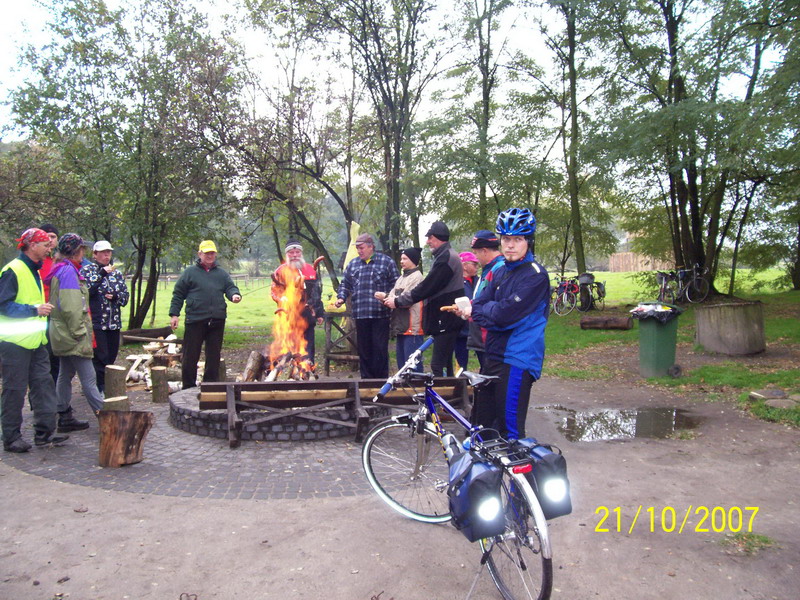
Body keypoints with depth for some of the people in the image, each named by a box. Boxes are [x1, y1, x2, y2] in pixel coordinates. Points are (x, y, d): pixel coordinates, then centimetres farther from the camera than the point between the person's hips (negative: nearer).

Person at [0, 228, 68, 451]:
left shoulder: (34, 271, 16)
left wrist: (42, 311, 18)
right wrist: (34, 310, -23)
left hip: (35, 341, 9)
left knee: (43, 384, 7)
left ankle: (44, 432, 14)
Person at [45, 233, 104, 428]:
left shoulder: (61, 269, 15)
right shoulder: (68, 270, -15)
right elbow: (70, 307, -22)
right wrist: (79, 332, -17)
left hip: (64, 336, 10)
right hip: (73, 336, -10)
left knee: (65, 375, 14)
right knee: (88, 377, -9)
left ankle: (65, 417, 22)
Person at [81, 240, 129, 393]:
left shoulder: (117, 273, 16)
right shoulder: (86, 270, 1)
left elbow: (126, 295, 13)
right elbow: (85, 290, -15)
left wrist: (115, 296, -7)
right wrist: (101, 274, -20)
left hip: (114, 323, 5)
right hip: (96, 322, -5)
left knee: (111, 357, 10)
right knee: (100, 358, -7)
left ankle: (107, 387, 21)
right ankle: (100, 389, 1)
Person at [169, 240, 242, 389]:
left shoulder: (222, 273, 15)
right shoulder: (190, 272, 6)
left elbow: (230, 288, 8)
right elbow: (178, 294, 5)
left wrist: (234, 294, -17)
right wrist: (174, 314, -3)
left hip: (217, 321, 3)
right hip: (195, 320, -3)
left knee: (214, 356, 10)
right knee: (190, 356, 2)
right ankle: (188, 388, 13)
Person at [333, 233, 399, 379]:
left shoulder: (387, 262, 3)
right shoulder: (352, 264, 16)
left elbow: (397, 284, 1)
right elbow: (345, 284, 22)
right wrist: (341, 298, 4)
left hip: (380, 314, -4)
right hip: (360, 315, 4)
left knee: (380, 348, -2)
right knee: (363, 349, 9)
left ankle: (381, 379, 7)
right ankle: (366, 377, 19)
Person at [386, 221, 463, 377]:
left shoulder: (445, 258, -16)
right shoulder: (446, 256, 18)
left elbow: (427, 287, -19)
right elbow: (430, 286, 18)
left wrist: (398, 301, -12)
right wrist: (401, 299, 11)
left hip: (446, 320, -11)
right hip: (445, 319, 11)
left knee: (438, 365, -11)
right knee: (445, 365, 16)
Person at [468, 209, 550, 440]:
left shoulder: (535, 275, -12)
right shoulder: (499, 273, 13)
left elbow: (506, 313, -21)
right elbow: (477, 308, 7)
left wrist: (485, 310, -3)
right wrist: (494, 313, -12)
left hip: (517, 358, -8)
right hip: (494, 353, 8)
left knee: (510, 427, -3)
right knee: (483, 419, 17)